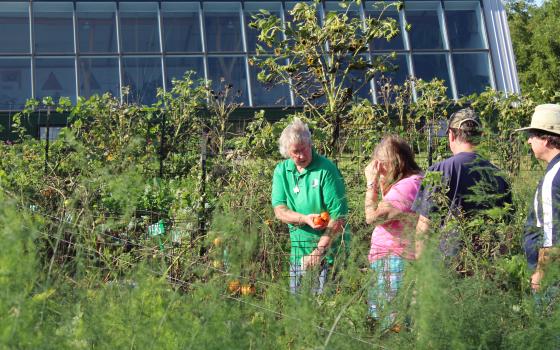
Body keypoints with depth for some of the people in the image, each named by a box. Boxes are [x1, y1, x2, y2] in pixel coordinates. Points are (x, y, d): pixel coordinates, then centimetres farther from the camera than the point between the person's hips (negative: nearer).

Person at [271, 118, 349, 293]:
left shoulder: (326, 170, -12)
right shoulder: (281, 171, 3)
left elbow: (338, 216, -16)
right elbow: (279, 211, -3)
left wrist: (319, 251, -18)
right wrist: (305, 219, -21)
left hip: (329, 254, -5)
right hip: (298, 253, 5)